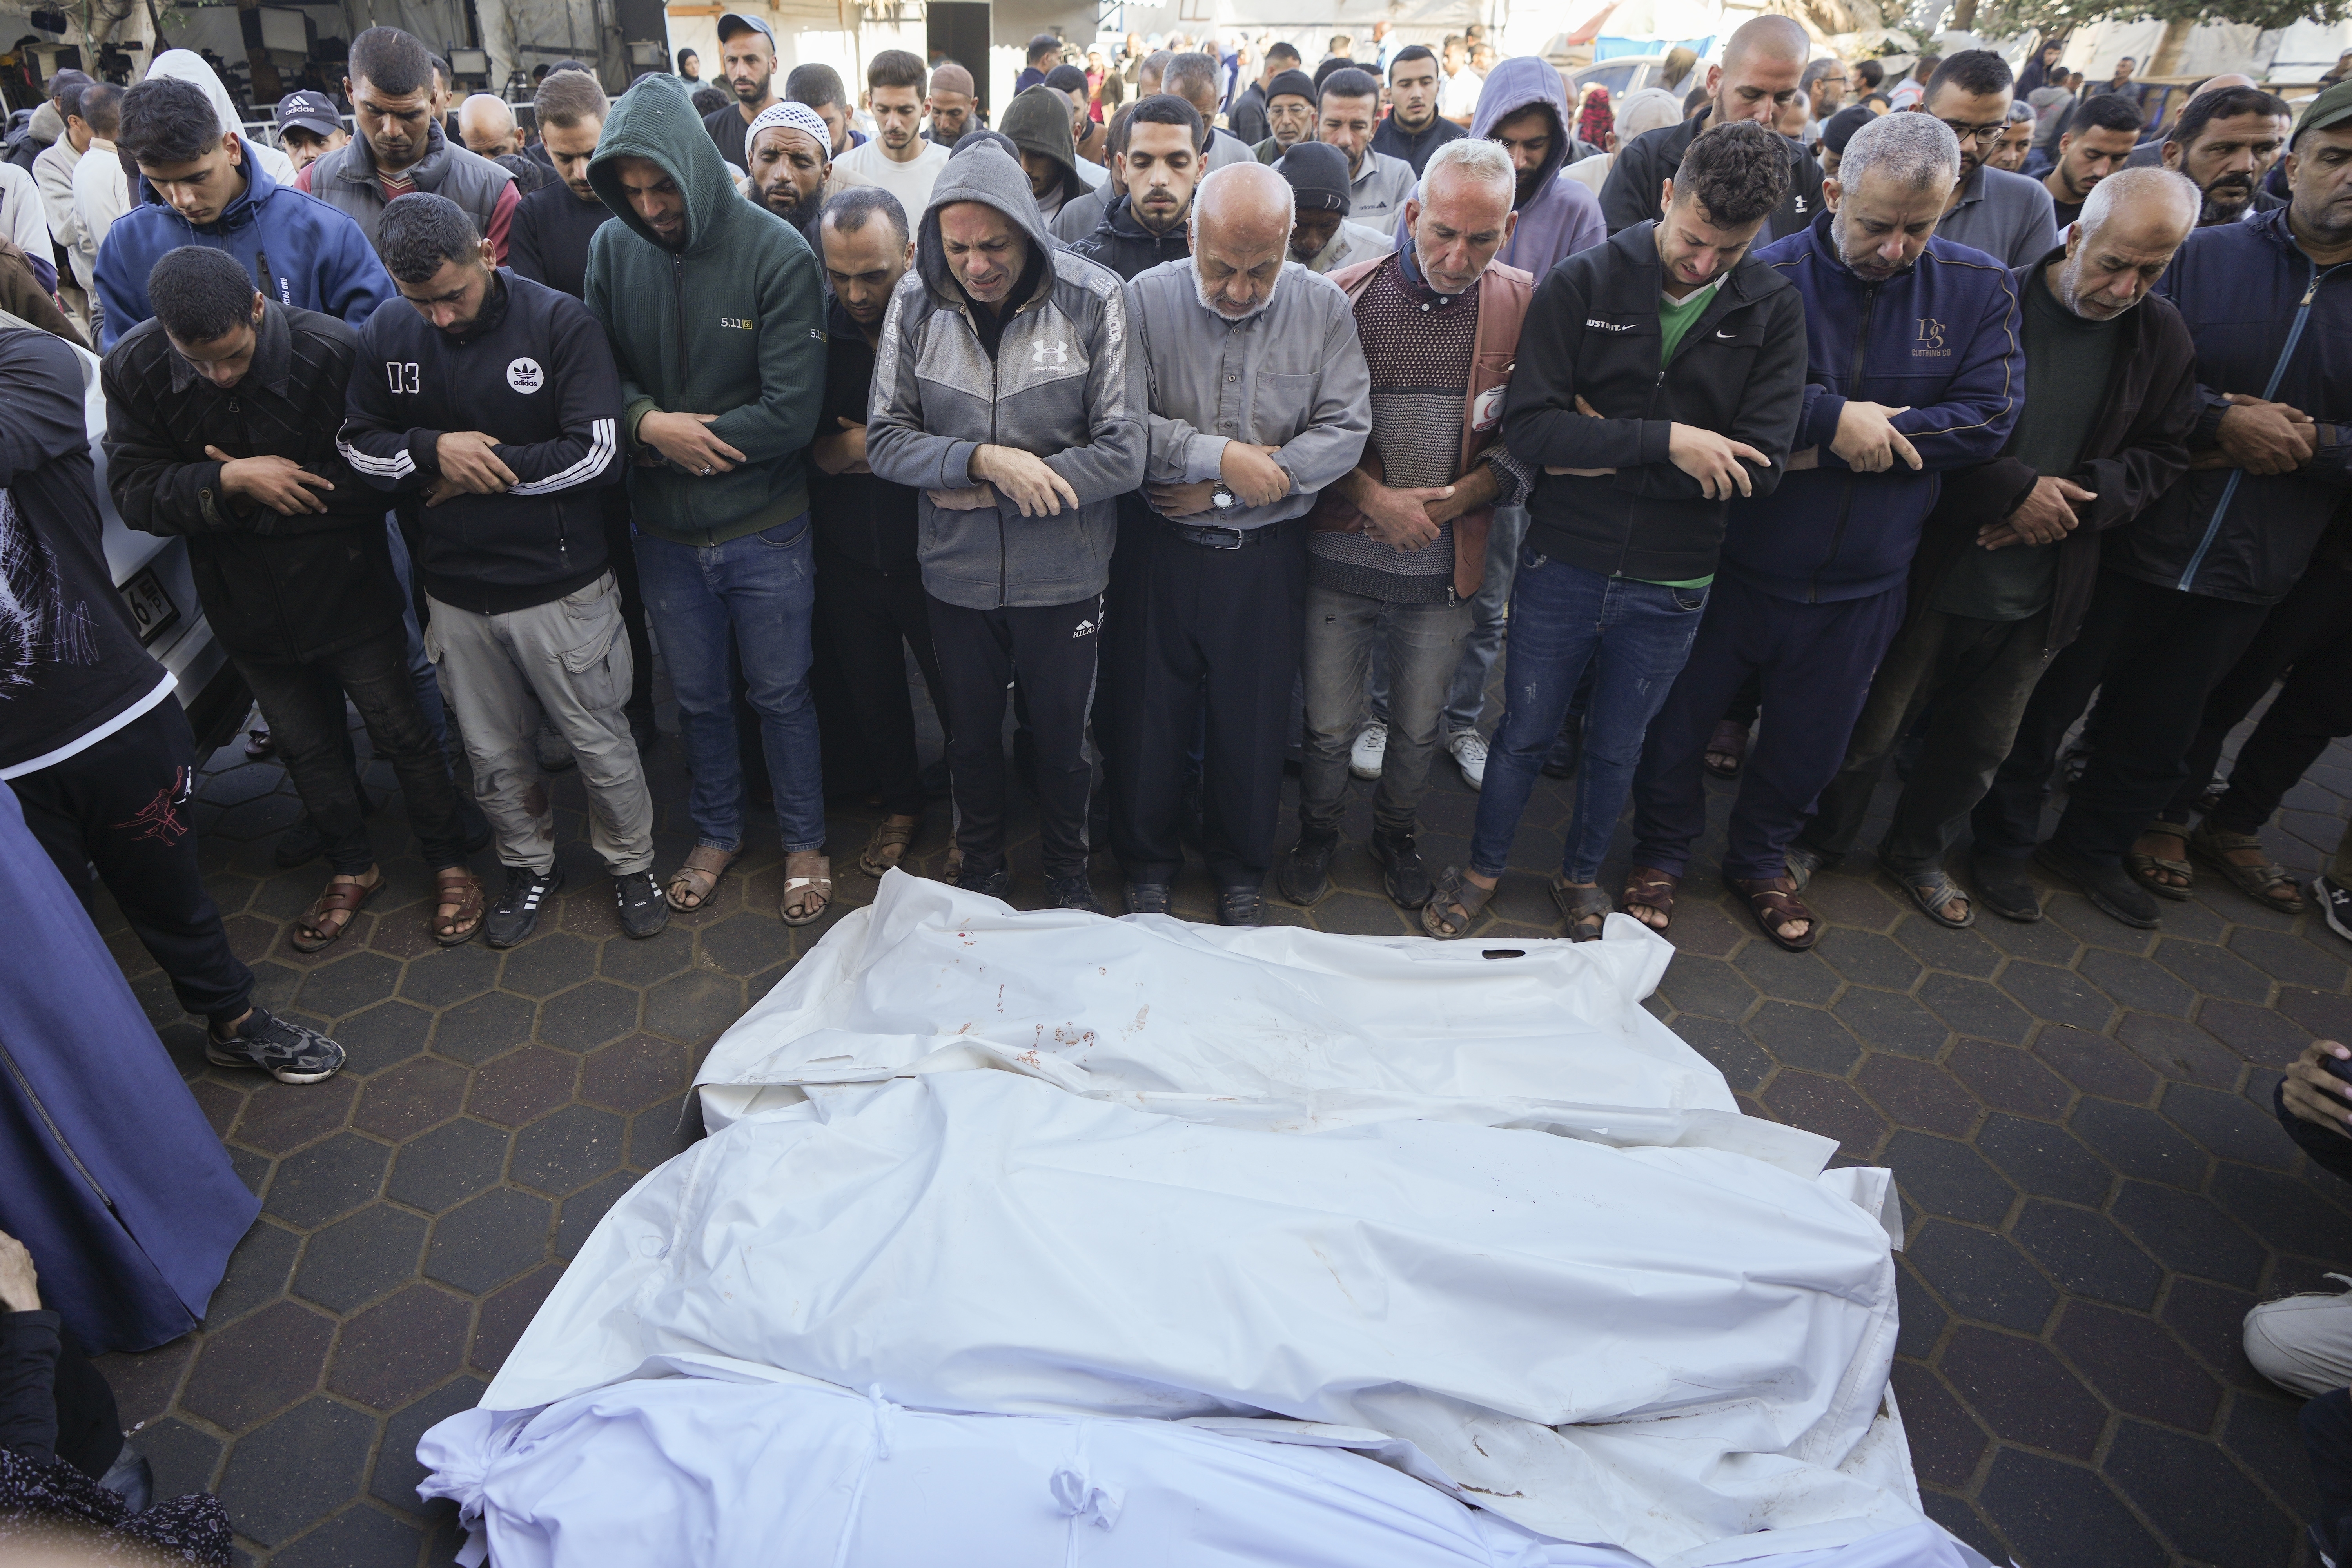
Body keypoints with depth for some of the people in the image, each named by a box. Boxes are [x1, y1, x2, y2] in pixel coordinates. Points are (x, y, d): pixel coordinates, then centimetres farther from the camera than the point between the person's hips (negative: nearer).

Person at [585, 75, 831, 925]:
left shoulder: (777, 253, -14)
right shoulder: (612, 248, -2)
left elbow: (791, 412, -20)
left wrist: (669, 429, -14)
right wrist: (649, 423, -20)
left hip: (763, 526, -3)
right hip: (664, 527, 4)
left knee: (780, 695, 10)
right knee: (698, 696, 17)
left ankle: (804, 840, 30)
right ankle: (718, 832, 39)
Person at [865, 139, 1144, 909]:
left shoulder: (1094, 298, -14)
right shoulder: (917, 300, -8)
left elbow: (1123, 454, -18)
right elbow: (885, 440, -7)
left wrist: (976, 490, -17)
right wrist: (985, 460, -25)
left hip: (1064, 574, -2)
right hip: (957, 571, 2)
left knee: (1062, 738, 16)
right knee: (971, 736, 20)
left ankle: (1069, 876, 42)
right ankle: (982, 872, 45)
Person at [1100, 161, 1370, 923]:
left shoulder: (1324, 308, -3)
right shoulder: (1147, 297, -7)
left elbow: (1346, 431, -10)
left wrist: (1222, 489, -16)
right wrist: (1221, 455, -21)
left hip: (1266, 554, 1)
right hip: (1156, 549, -1)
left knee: (1253, 721, 12)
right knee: (1146, 716, 10)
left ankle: (1241, 868, 35)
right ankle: (1146, 865, 33)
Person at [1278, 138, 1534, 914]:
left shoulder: (1523, 305, -2)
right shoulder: (1345, 296, -5)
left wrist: (1456, 498, -12)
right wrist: (1378, 499, -14)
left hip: (1445, 565, 1)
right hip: (1341, 557, -1)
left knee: (1418, 727, 16)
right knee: (1330, 725, 9)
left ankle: (1396, 833, 42)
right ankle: (1318, 834, 36)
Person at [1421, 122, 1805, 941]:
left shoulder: (1772, 310, -5)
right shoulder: (1582, 282, -9)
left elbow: (1761, 464, -15)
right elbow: (1527, 426, -18)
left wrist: (1603, 451, -17)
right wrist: (1663, 440, -24)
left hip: (1670, 584, 2)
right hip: (1562, 565, -1)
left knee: (1616, 749, 18)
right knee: (1525, 734, 14)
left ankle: (1581, 874, 41)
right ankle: (1484, 866, 37)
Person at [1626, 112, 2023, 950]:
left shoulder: (1980, 290, -2)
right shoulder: (1765, 275, -14)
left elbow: (1988, 418, -8)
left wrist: (1865, 437, -19)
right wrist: (1832, 418, -26)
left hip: (1861, 582, 3)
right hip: (1734, 562, -3)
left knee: (1813, 738, 17)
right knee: (1681, 717, 9)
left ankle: (1760, 857, 42)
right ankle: (1661, 852, 33)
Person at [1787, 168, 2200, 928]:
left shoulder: (2163, 338, 2)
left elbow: (2161, 457, 9)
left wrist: (2074, 497, -10)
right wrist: (2014, 490, -20)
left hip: (2039, 594, 5)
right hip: (1933, 571, -4)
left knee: (1982, 744, 17)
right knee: (1873, 725, 7)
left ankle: (1919, 851, 38)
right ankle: (1820, 837, 29)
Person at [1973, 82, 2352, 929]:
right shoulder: (2198, 256, -5)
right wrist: (2220, 421, -21)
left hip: (2246, 573, 4)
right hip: (2130, 541, -3)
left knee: (2161, 727, 17)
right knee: (2052, 698, 7)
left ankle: (2095, 844, 37)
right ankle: (2005, 840, 25)